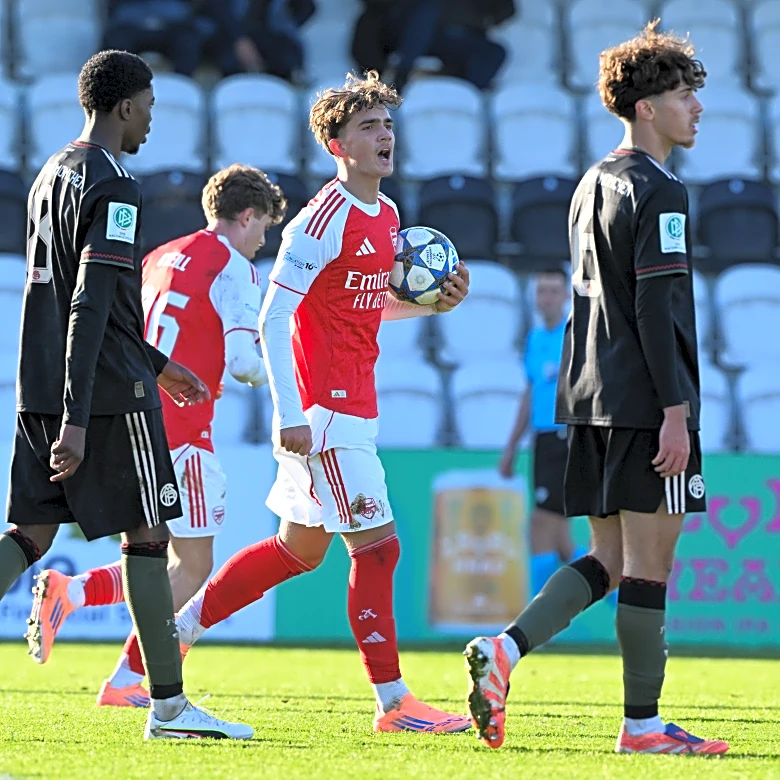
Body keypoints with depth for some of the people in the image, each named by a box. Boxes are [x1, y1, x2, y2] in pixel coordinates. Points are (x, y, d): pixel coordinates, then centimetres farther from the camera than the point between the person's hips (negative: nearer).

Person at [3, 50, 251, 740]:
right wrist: (76, 420, -25)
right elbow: (89, 309, -21)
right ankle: (169, 705, 5)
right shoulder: (113, 188, -13)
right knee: (148, 535, 1)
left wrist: (156, 364, 34)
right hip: (111, 396, -8)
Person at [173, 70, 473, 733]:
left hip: (354, 410, 10)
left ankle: (176, 631, 25)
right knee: (376, 546, -7)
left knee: (300, 549, 16)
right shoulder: (324, 220, -15)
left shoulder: (386, 216, 12)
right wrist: (288, 416, -22)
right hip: (325, 411, -10)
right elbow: (273, 318, -17)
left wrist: (431, 304, 6)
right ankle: (393, 703, -1)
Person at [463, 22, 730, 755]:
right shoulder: (657, 192, -11)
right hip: (646, 400, -9)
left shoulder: (593, 185, 18)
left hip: (594, 401, 9)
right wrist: (675, 410, -19)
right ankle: (642, 723, -1)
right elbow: (656, 308, -18)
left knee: (607, 562, 11)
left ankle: (504, 649, -6)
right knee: (648, 561, -4)